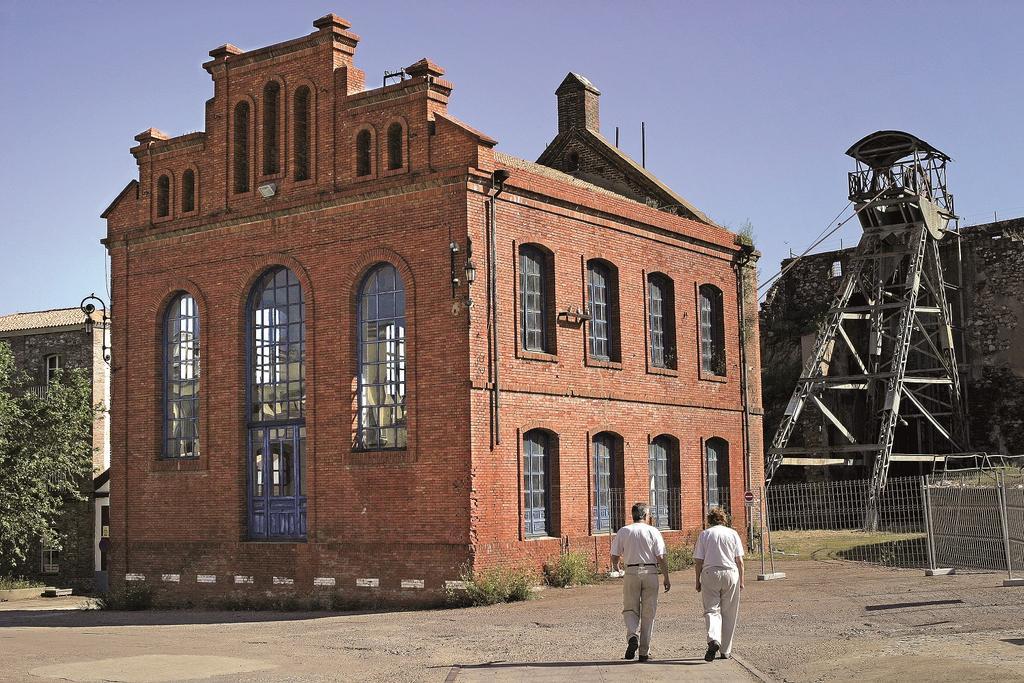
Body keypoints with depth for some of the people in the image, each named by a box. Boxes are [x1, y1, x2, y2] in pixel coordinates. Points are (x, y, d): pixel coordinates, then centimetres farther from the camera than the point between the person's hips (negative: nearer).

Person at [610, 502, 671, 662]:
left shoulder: (623, 531, 4)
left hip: (631, 572, 0)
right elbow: (661, 558, -5)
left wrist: (616, 565, 26)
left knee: (630, 609, 11)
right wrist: (667, 578, 2)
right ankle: (644, 652, 8)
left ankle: (632, 636, -18)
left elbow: (614, 556, 4)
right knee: (648, 613, 7)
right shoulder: (653, 532, 0)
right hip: (650, 572, 0)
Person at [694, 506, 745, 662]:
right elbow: (739, 560, 3)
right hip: (730, 573, 1)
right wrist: (741, 581, 10)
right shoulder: (733, 534, 4)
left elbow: (699, 561, 0)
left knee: (711, 609, 2)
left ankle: (713, 639, -24)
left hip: (710, 574, -1)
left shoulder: (704, 534, 2)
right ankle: (726, 651, 13)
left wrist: (698, 581, 8)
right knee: (729, 613, 9)